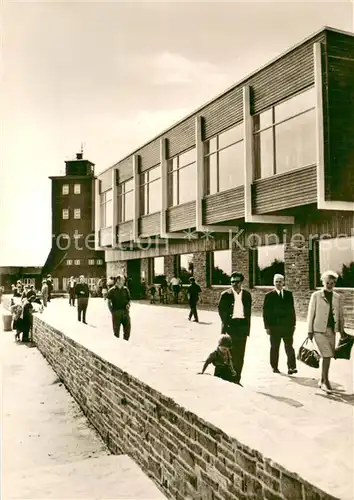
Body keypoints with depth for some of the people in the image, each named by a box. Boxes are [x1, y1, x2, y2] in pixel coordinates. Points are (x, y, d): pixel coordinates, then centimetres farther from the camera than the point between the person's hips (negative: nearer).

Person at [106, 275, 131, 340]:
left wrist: (128, 305, -5)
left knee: (127, 328, 3)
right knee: (116, 329, 3)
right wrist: (112, 311, -5)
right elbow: (109, 302, 2)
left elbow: (129, 300, 16)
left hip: (125, 312, 3)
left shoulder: (125, 289, 9)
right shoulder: (112, 290, 0)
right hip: (116, 312, -3)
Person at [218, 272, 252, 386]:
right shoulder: (225, 294, 0)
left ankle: (237, 379, 14)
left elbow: (248, 311, 11)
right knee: (229, 354, -1)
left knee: (240, 355, 6)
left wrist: (247, 327, 5)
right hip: (230, 325, -3)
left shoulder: (247, 295, 9)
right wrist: (226, 323, -5)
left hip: (242, 326, 3)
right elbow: (221, 310, 1)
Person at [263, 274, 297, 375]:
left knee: (289, 347, -4)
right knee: (274, 348, 7)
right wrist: (267, 326, -6)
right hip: (274, 326, -1)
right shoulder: (269, 295, 0)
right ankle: (274, 367, 17)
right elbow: (266, 312, -1)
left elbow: (292, 309, 10)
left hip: (288, 326, 2)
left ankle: (291, 367, -5)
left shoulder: (289, 294, 8)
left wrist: (293, 324, 6)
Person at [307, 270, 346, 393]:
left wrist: (342, 331, 11)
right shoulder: (316, 295, -2)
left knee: (328, 356, 9)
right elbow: (311, 313, 0)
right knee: (327, 355, -11)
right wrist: (309, 331, -3)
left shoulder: (338, 297, 8)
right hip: (319, 330, -4)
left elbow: (341, 315, 13)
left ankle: (322, 381, 24)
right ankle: (326, 382, 0)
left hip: (332, 330, 4)